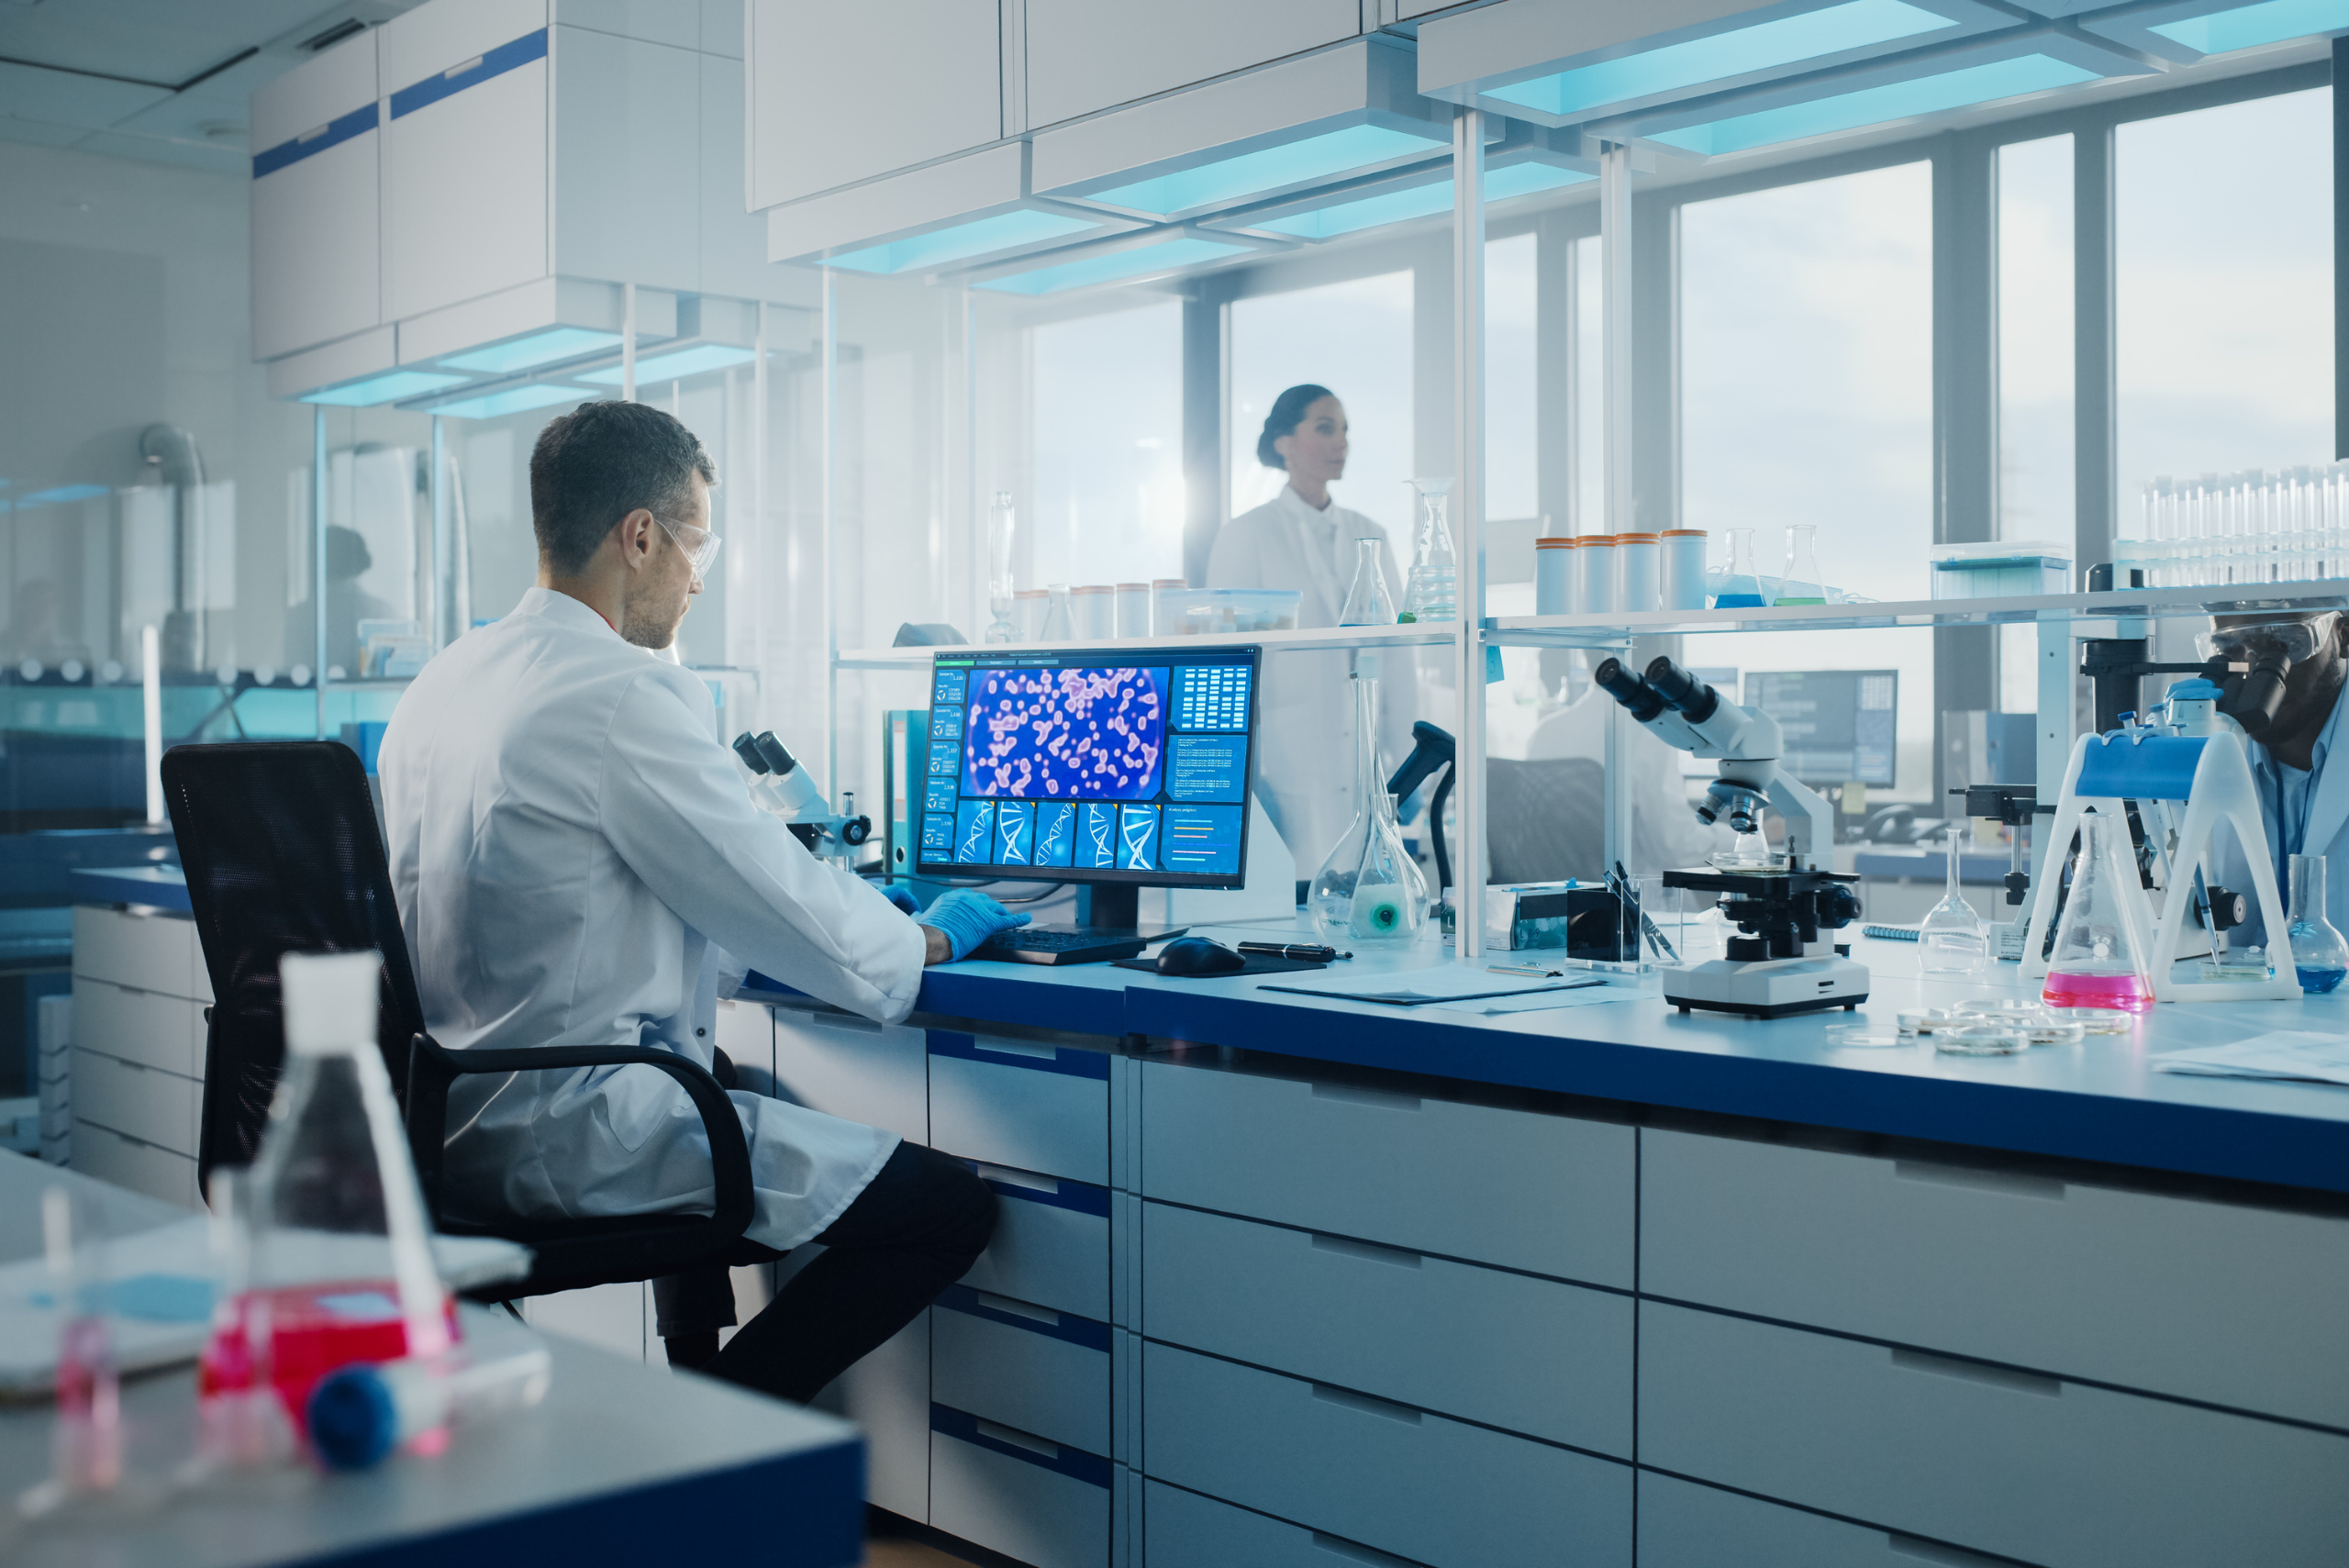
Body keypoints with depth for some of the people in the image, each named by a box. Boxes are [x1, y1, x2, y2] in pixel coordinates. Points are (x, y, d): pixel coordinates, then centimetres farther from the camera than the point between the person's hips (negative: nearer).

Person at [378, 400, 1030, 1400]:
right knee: (950, 1207, -7)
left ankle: (695, 1376, 37)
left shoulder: (438, 684, 11)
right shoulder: (625, 694, -18)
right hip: (570, 1134, -10)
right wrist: (932, 938, 7)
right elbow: (789, 915, -13)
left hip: (450, 1116, 10)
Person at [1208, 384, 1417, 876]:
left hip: (1368, 766, 4)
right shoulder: (1246, 536, 1)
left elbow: (1396, 657, 12)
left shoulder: (1369, 536, 14)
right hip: (1291, 766, -4)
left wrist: (1406, 764, 6)